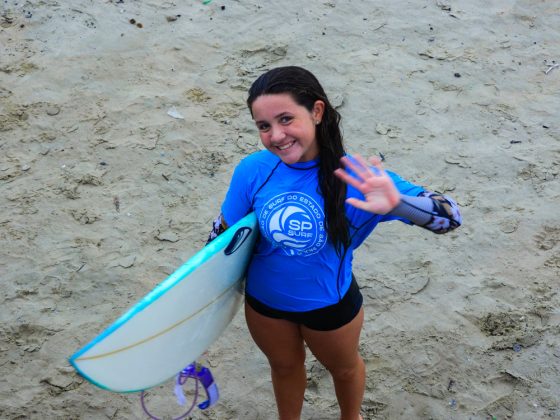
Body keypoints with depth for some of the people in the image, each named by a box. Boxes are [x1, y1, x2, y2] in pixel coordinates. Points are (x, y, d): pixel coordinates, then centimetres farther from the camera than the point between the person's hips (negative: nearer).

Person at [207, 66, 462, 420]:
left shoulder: (355, 176, -30)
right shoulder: (253, 170, -23)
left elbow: (449, 217, -33)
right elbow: (224, 234, -6)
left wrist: (395, 204, -53)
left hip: (330, 304, -1)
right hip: (264, 300, 1)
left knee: (343, 368, 29)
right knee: (285, 366, 30)